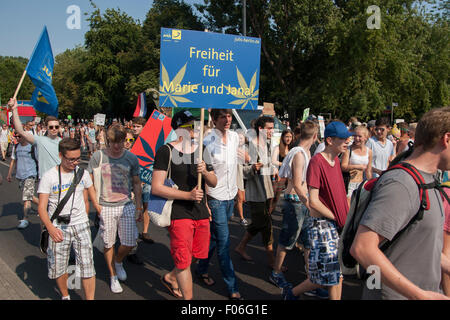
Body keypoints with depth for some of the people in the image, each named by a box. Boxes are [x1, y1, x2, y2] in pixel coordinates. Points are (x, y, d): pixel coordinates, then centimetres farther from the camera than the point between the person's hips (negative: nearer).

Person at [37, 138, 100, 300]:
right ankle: (65, 296, 33)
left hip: (80, 225, 2)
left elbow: (89, 189, 23)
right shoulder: (49, 177, -7)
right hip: (58, 228, -2)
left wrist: (97, 205, 17)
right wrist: (50, 228, -25)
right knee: (58, 267, 8)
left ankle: (90, 298, 7)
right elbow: (42, 207, -11)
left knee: (87, 264, -4)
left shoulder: (82, 173, 3)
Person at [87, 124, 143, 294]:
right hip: (105, 207, -1)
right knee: (108, 244, 8)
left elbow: (136, 184, 9)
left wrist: (139, 207, 9)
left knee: (130, 243, 0)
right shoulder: (98, 156, -3)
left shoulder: (131, 158, 2)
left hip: (126, 205, 1)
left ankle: (118, 262, 34)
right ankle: (113, 277, 30)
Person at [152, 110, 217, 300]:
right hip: (179, 213, -6)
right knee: (184, 260, 0)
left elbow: (214, 183, 11)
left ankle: (170, 278, 44)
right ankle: (188, 297, 19)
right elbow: (156, 188, -15)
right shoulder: (166, 151, -9)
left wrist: (205, 172, -11)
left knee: (197, 254, 18)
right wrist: (188, 195, -20)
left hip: (201, 213, 7)